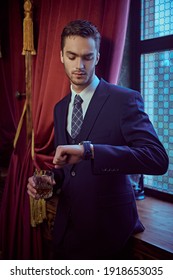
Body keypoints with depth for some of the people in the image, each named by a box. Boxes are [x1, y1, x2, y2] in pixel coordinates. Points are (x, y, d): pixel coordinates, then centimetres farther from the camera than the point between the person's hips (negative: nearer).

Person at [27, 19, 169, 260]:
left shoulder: (124, 100, -13)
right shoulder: (60, 108, 8)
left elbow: (158, 158, -26)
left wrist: (88, 150, -35)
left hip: (107, 227, -5)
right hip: (67, 226, 6)